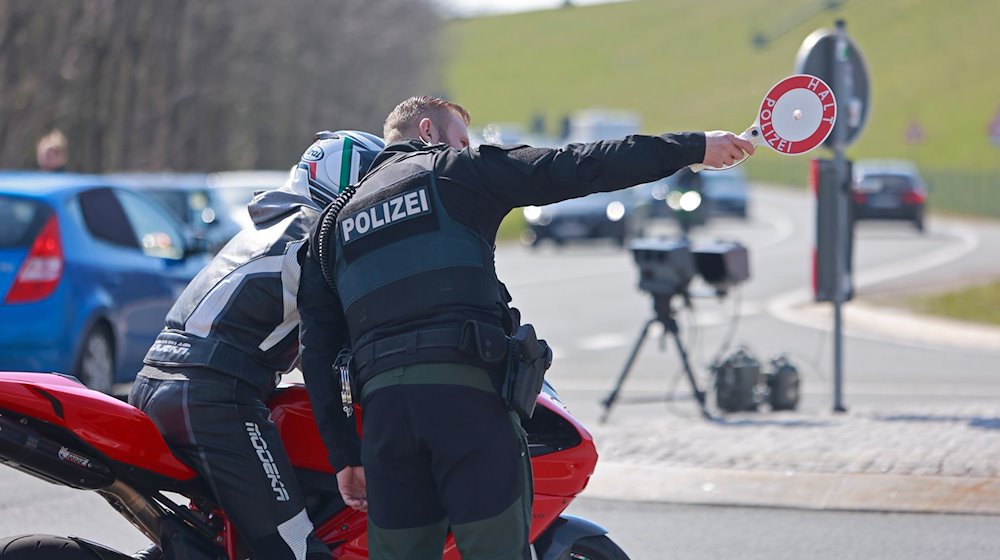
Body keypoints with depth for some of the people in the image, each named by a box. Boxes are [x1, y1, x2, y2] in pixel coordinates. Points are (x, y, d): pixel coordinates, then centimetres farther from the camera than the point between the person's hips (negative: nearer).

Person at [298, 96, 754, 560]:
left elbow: (316, 351, 18)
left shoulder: (333, 224, 24)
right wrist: (694, 148, 8)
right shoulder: (455, 172, 11)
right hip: (467, 388, -4)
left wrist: (344, 454, 18)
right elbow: (576, 168, 4)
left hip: (382, 404, 4)